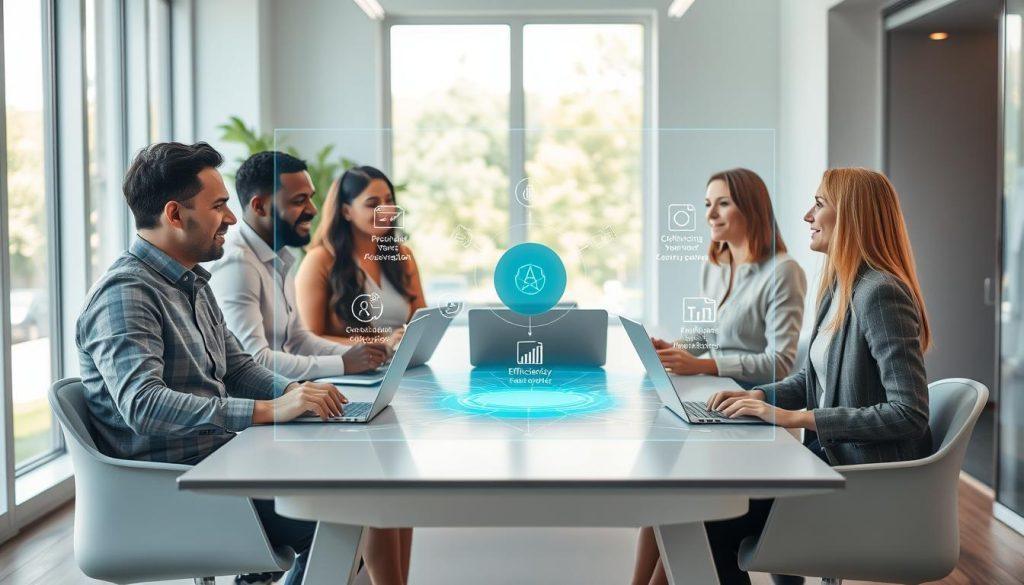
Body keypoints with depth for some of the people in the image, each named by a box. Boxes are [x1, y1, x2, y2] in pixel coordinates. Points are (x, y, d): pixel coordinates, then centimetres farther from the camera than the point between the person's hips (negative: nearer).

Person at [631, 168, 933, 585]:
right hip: (829, 456, 9)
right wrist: (758, 397, 2)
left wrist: (796, 418, -22)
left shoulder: (880, 293, -19)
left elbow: (909, 414, -24)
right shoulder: (838, 288, 11)